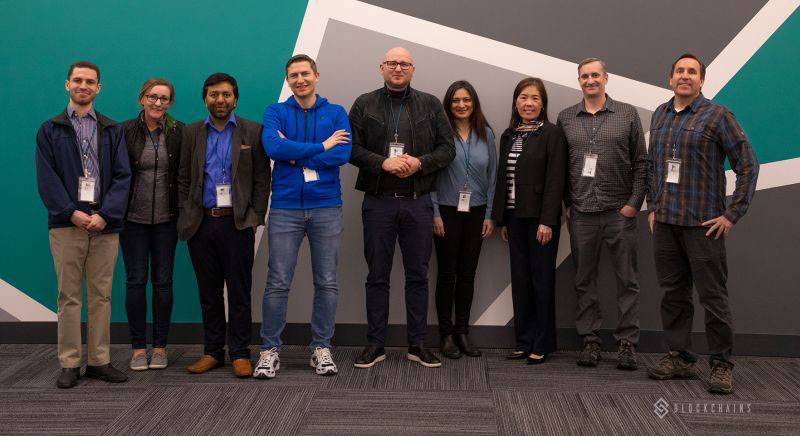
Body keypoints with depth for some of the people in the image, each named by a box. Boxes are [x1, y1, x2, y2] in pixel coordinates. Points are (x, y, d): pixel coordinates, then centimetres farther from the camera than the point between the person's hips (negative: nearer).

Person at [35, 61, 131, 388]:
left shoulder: (112, 131, 12)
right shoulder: (49, 130, 9)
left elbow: (122, 176, 3)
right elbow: (46, 178, 0)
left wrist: (105, 214, -10)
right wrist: (72, 213, -12)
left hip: (104, 225, 1)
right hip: (67, 224, -1)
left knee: (101, 295, 5)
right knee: (69, 296, 1)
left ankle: (99, 361, 12)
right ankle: (69, 364, 8)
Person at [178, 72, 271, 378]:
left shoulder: (253, 132, 3)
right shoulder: (191, 133, 11)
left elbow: (262, 179, 1)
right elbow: (183, 180, 11)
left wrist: (255, 218, -6)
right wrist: (186, 218, 3)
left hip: (237, 223, -2)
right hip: (201, 223, 3)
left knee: (239, 292, 1)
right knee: (208, 293, 9)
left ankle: (240, 354, 9)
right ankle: (212, 351, 19)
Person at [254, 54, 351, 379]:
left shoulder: (336, 113, 5)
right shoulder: (275, 112, 5)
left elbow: (343, 154, -10)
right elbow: (272, 147, -15)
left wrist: (294, 153, -11)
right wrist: (321, 147, -12)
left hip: (326, 208, 1)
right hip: (285, 208, -1)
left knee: (327, 282, 6)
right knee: (277, 283, 0)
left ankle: (321, 348, 18)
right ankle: (270, 350, 11)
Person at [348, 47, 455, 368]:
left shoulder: (430, 105, 9)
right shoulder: (364, 104, 6)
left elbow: (447, 148, 5)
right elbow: (351, 147, -1)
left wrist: (419, 163, -12)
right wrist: (383, 163, -15)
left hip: (418, 201, 1)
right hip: (378, 201, -1)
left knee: (418, 274, 6)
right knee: (377, 275, 5)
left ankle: (417, 344, 16)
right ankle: (375, 344, 14)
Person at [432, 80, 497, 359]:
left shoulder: (486, 134, 5)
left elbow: (492, 175, 8)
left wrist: (489, 214, 3)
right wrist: (435, 213, -10)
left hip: (475, 212, 3)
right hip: (447, 211, -3)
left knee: (468, 273, 9)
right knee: (447, 273, 4)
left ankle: (462, 332, 19)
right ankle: (446, 334, 12)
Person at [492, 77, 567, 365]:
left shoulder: (551, 134, -6)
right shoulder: (508, 136, 12)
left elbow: (555, 180, -11)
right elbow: (502, 179, 13)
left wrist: (547, 221, -17)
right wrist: (501, 219, 9)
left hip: (540, 217, -5)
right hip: (515, 217, 6)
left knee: (542, 280, 1)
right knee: (520, 280, 8)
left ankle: (542, 344, 10)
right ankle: (524, 342, 17)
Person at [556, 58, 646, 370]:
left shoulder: (628, 114, 4)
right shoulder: (565, 118, 9)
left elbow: (640, 163, 3)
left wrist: (634, 203, -5)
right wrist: (566, 205, 3)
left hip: (620, 212, -1)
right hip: (581, 214, 2)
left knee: (627, 280, 2)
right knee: (584, 281, 7)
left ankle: (627, 343, 11)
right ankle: (590, 341, 16)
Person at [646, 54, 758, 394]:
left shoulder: (717, 116, -5)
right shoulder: (660, 115, 12)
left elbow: (747, 164, -6)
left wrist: (733, 214, -10)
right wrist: (653, 206, 13)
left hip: (703, 224, -5)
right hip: (665, 222, 5)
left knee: (713, 296, -1)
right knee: (673, 293, 11)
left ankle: (722, 365, 10)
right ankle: (680, 357, 22)